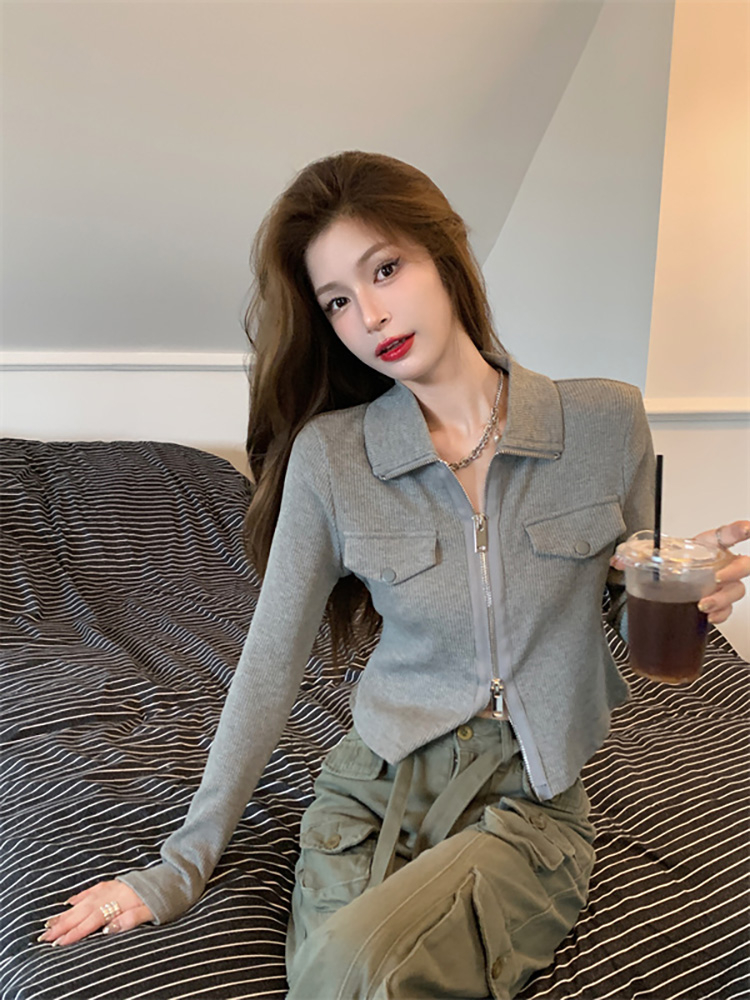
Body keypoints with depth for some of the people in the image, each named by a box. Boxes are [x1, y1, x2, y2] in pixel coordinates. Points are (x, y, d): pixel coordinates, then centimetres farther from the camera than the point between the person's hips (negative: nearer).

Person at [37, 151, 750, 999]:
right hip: (375, 787, 1)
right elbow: (271, 660, -3)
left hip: (528, 803, 0)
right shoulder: (328, 457, -7)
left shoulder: (607, 422, -5)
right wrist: (183, 865, 0)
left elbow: (631, 611, 7)